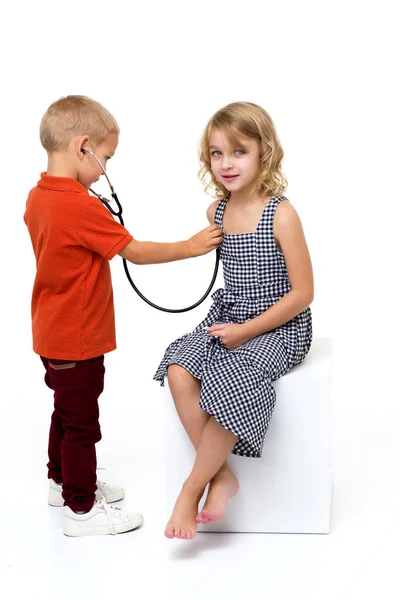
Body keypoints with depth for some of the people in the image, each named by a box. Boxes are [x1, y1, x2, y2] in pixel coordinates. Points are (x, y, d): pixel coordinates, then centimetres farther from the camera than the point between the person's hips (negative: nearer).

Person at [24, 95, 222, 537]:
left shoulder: (38, 196, 2)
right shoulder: (80, 206, -26)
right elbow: (136, 252, -23)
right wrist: (191, 246, -14)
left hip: (53, 332, 9)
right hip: (78, 338, -9)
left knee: (67, 410, 24)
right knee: (81, 421, 2)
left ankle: (63, 481, 40)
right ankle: (81, 509, 13)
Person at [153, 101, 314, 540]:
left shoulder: (281, 214, -15)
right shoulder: (216, 212, 4)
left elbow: (303, 293, -14)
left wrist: (247, 331, -17)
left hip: (280, 327, -6)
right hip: (228, 320, 6)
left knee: (231, 384, -29)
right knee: (178, 370, -19)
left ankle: (191, 488, -10)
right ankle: (220, 475, -10)